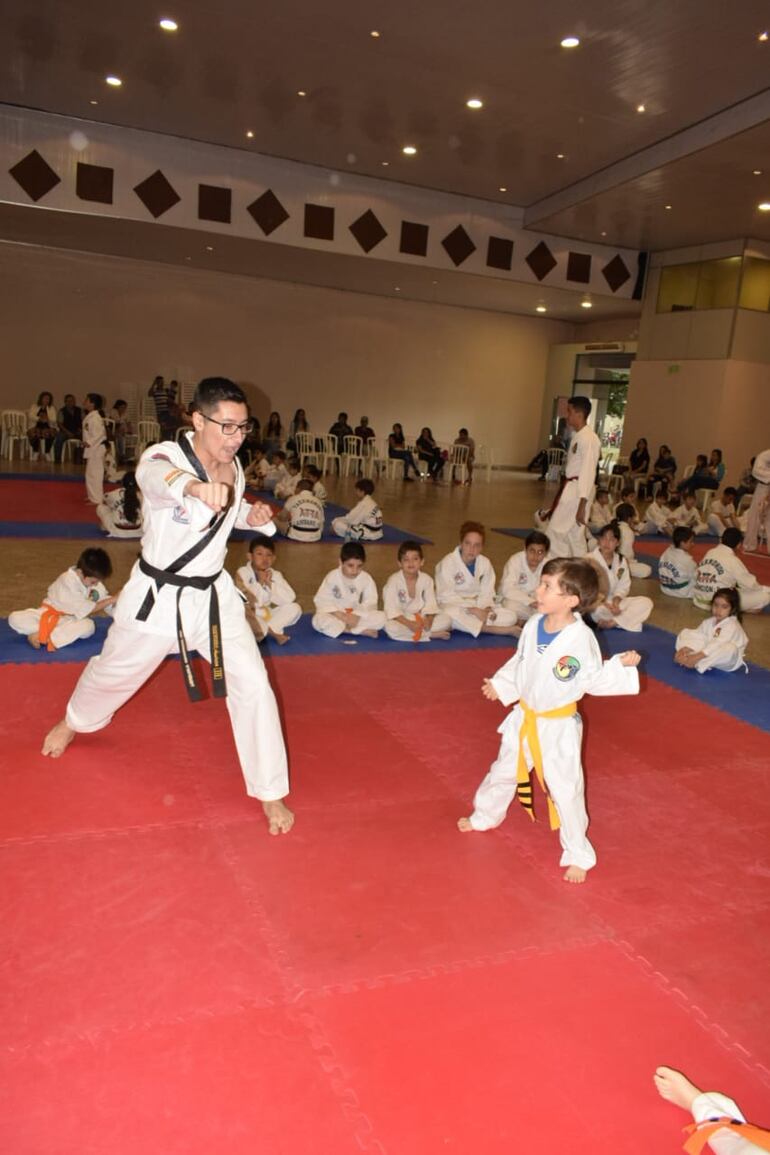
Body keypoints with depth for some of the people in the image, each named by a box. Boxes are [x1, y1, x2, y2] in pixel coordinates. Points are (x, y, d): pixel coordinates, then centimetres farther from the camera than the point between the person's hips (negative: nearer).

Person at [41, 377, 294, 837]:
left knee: (253, 685, -6)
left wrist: (252, 516, -6)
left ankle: (271, 793, 10)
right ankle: (74, 722, 58)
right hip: (157, 596, -3)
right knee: (114, 672, 20)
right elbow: (155, 476, -49)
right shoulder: (164, 455, -23)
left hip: (213, 595, 3)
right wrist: (195, 486, -73)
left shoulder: (234, 466, -4)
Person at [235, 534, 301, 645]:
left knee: (295, 608, -14)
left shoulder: (275, 575, -1)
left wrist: (270, 584, -22)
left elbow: (291, 599, -14)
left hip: (267, 616, 5)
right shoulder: (242, 573, -13)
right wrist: (260, 583, -23)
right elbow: (244, 601, -23)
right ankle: (274, 632, -21)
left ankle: (262, 632, -19)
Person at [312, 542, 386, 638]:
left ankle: (344, 629, -22)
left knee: (381, 617, -23)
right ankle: (363, 631, -28)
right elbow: (322, 600, -11)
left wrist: (357, 616, -26)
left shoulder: (367, 579, -8)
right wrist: (341, 615, -22)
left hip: (359, 617, 1)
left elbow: (370, 603, -9)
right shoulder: (332, 577, -10)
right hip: (336, 616, 0)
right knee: (318, 619, -33)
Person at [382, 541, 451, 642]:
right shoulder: (394, 581, -15)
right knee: (392, 628, -37)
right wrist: (409, 624, -30)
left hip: (420, 616, 3)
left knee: (446, 621, -15)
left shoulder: (426, 579, -4)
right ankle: (432, 634, -26)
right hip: (400, 619, -3)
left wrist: (429, 619, -26)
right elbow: (391, 609, -19)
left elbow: (430, 603, -6)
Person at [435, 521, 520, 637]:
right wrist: (473, 610, -26)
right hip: (454, 608, -5)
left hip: (477, 608, 5)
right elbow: (446, 596, -19)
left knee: (511, 616, -13)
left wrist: (486, 609, -19)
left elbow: (487, 593, 4)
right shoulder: (447, 562, -13)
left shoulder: (485, 563, 3)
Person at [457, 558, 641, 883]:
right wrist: (500, 684, 14)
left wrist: (621, 665, -27)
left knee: (565, 789, 3)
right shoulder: (534, 625, -8)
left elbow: (595, 680, -14)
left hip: (559, 726, -6)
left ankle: (578, 856, 25)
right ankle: (486, 816, 52)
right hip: (524, 718, 6)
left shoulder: (581, 639, -24)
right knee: (504, 770, 24)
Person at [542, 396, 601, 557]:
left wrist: (582, 506, -22)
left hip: (578, 493, -9)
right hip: (569, 490, 9)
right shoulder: (577, 436, 14)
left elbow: (588, 473, -20)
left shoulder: (589, 439, -17)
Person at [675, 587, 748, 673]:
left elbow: (717, 644, -31)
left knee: (730, 649, -43)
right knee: (685, 633, 0)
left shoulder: (732, 625, -21)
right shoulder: (709, 622, 3)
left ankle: (697, 663, -35)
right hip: (709, 653, 7)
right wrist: (684, 649, -20)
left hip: (726, 660, -6)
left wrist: (698, 656, -39)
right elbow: (697, 636, -2)